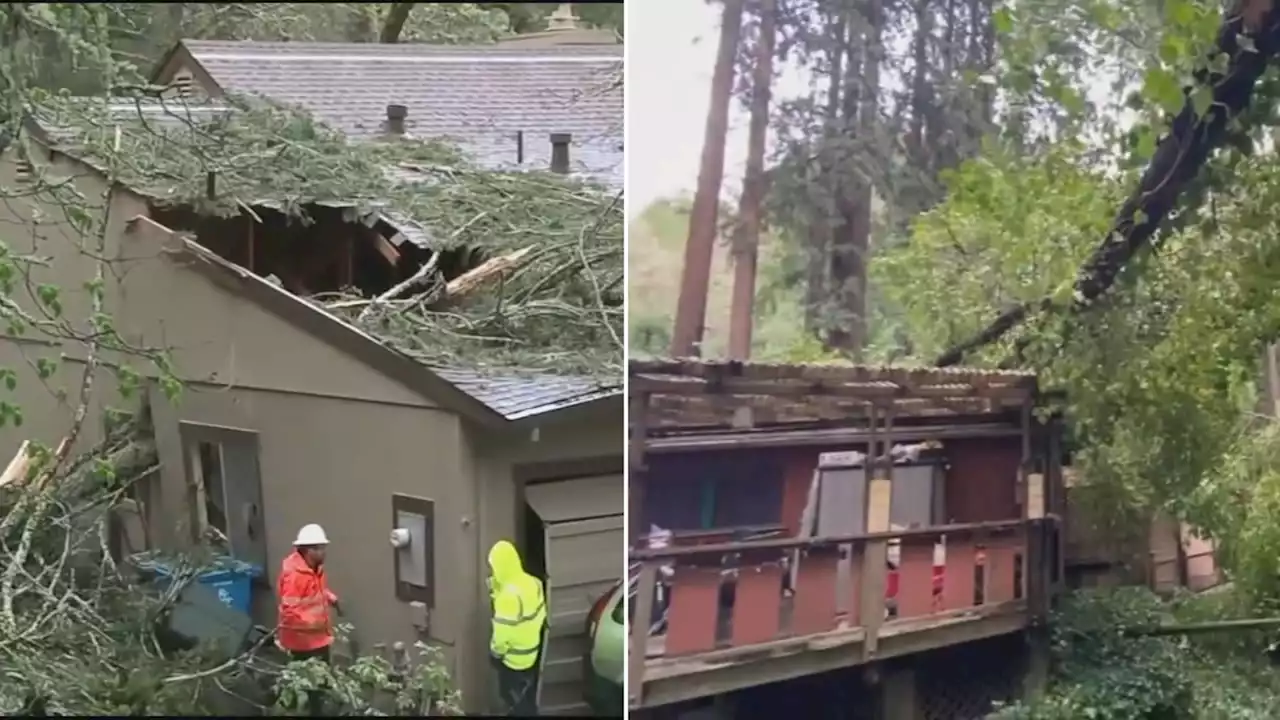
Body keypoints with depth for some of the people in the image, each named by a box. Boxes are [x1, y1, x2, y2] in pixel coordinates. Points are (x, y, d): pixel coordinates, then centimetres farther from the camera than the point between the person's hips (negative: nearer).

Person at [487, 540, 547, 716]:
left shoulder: (509, 595, -31)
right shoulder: (532, 583, -5)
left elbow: (504, 630, -25)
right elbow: (540, 614, 5)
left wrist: (495, 652, -9)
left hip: (514, 658, -8)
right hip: (531, 652, 8)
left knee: (516, 702, 11)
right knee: (527, 699, 23)